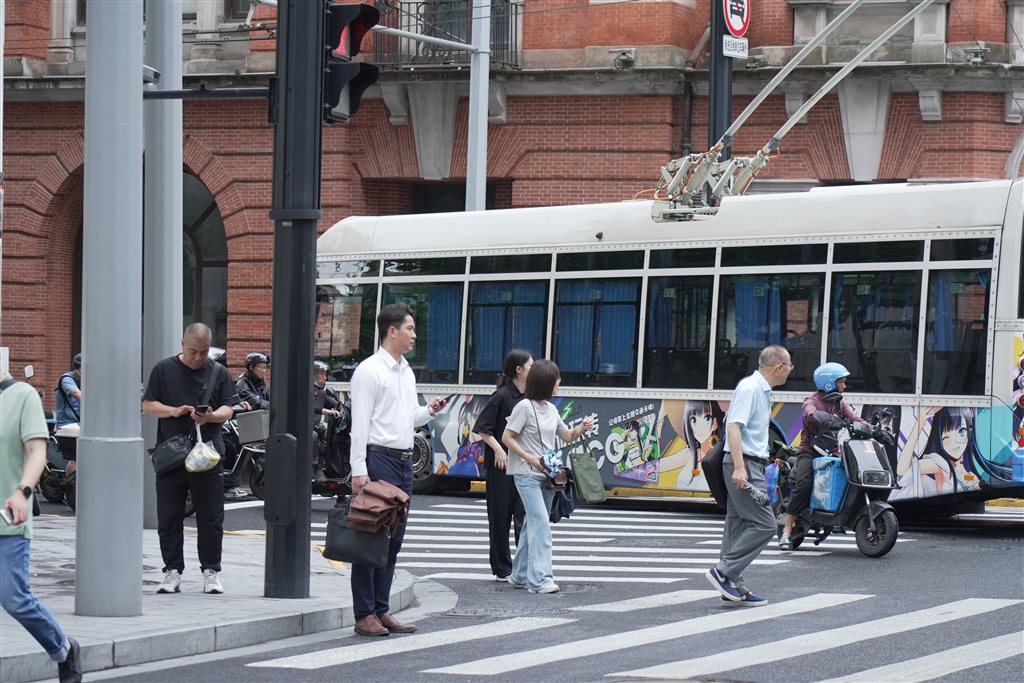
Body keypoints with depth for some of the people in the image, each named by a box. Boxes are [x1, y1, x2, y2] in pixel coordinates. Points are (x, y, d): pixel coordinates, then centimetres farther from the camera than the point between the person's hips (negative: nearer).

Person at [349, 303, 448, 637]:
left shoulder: (406, 372, 17)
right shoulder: (369, 371, -8)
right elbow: (360, 424, -12)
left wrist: (429, 410, 3)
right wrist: (359, 470, -18)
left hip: (404, 460, 8)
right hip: (379, 459, -8)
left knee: (394, 538, 9)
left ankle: (381, 610, 14)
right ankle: (364, 615, -5)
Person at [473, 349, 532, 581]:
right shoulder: (502, 396, -9)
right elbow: (482, 428, -9)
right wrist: (498, 450, -16)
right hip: (501, 466, -5)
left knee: (524, 517, -2)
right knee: (500, 517, 5)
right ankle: (502, 568, 13)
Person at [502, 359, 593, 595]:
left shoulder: (551, 409, 13)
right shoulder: (525, 407, -10)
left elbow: (566, 436, 23)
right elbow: (507, 438, -9)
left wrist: (581, 429, 2)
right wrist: (530, 459, -17)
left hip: (547, 474, 8)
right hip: (527, 475, -8)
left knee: (533, 524, 12)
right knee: (541, 524, -17)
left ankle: (520, 575, 22)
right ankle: (540, 579, -22)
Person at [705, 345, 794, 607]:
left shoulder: (762, 390, 18)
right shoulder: (749, 388, -13)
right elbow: (733, 427, -22)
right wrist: (739, 468, -30)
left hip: (748, 466, 10)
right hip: (744, 466, -10)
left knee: (739, 526, 9)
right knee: (763, 524, -13)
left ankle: (733, 589, 10)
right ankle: (723, 572, -12)